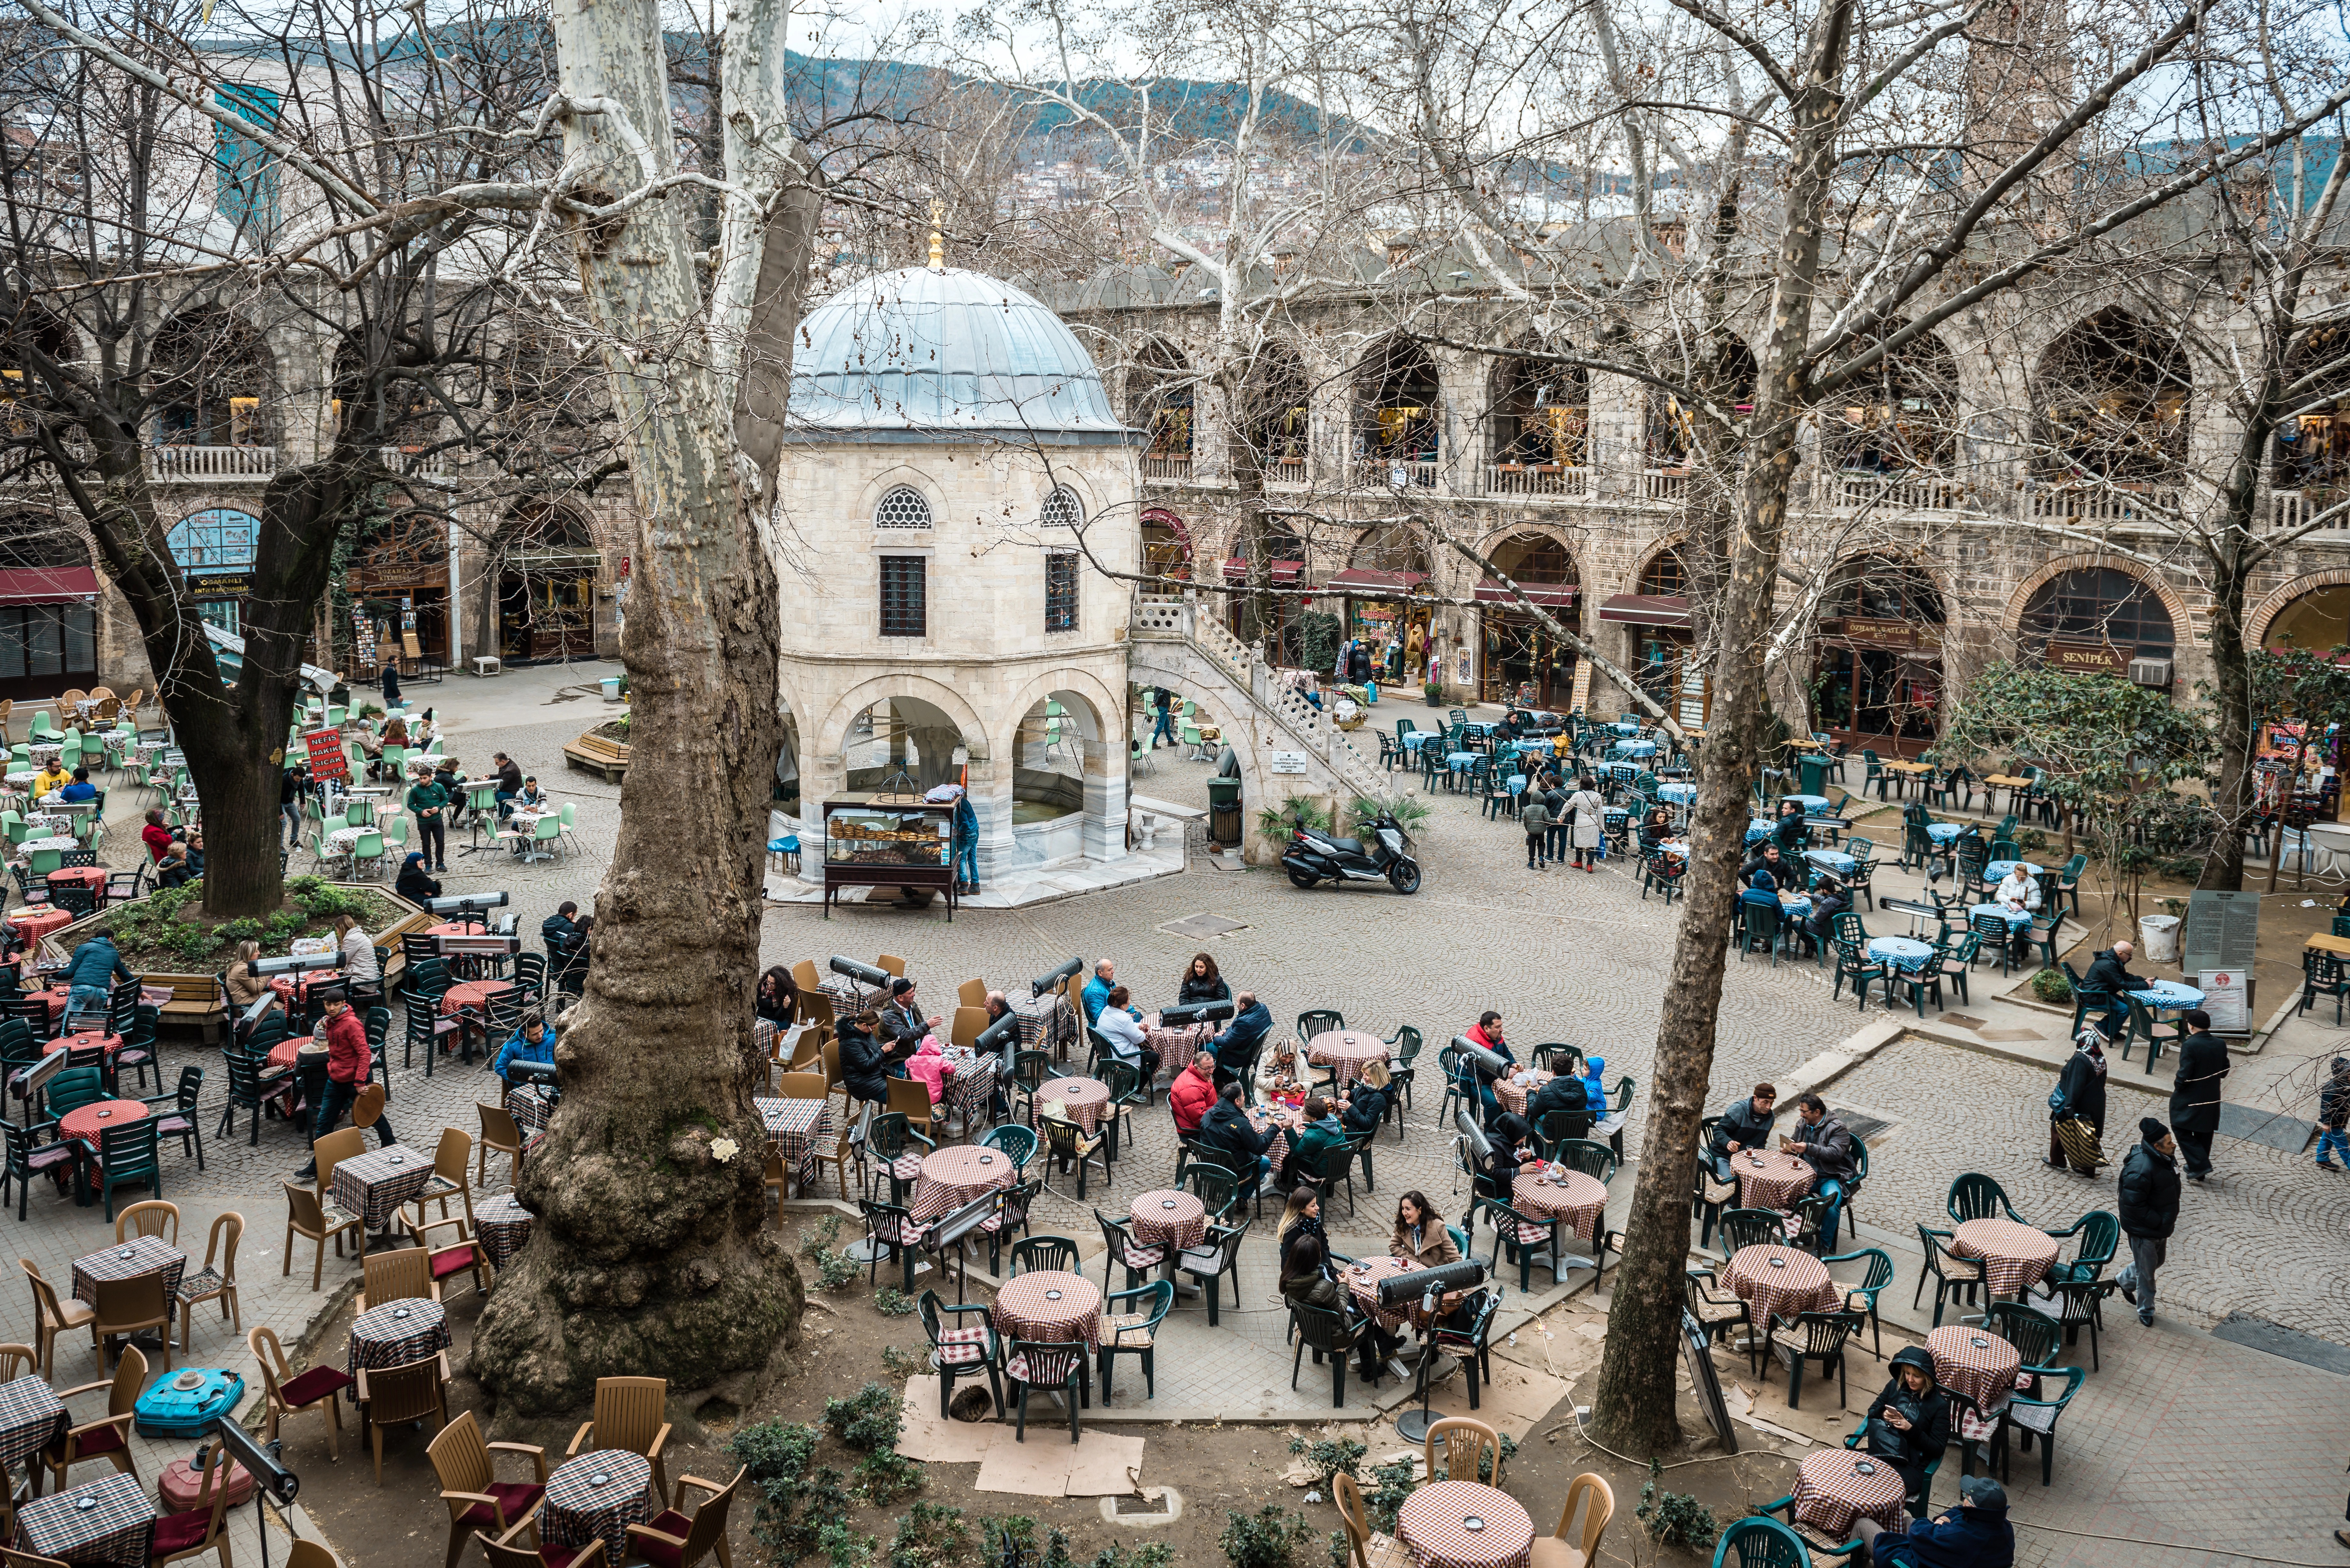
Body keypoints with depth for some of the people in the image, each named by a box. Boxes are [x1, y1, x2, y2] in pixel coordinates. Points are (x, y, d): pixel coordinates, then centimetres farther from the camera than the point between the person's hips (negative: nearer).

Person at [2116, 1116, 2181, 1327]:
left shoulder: (2163, 1160, -4)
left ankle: (2124, 1281, 49)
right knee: (2147, 1271, 8)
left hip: (2161, 1225, 9)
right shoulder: (2140, 1171, -34)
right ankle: (2146, 1310, 29)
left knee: (2158, 1260, 27)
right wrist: (2158, 1222, -23)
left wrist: (2167, 1221, 11)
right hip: (2143, 1230, -9)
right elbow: (2133, 1205, -29)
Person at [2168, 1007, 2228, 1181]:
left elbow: (2184, 1074, -22)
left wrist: (2177, 1086, -4)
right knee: (2204, 1134, 17)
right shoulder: (2220, 1046, -1)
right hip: (2211, 1099, 7)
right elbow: (2224, 1072, 8)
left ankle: (2199, 1165, -5)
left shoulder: (2190, 1045, -22)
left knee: (2182, 1131, 6)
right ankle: (2198, 1169, 27)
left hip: (2189, 1099, -7)